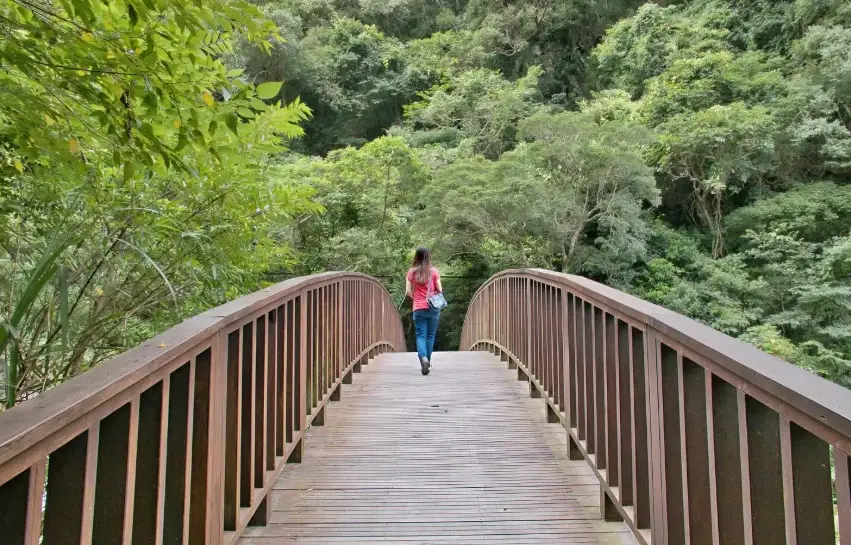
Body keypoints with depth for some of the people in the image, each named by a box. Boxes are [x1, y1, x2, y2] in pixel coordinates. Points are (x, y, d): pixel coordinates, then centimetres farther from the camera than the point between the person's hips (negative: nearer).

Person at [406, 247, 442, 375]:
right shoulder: (433, 271, -3)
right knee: (430, 336, 12)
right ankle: (427, 362, 20)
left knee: (420, 335, 2)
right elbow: (440, 290, -2)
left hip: (418, 309, 0)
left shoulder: (411, 272, 0)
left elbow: (408, 292, -2)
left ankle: (423, 358, -21)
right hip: (433, 308, 0)